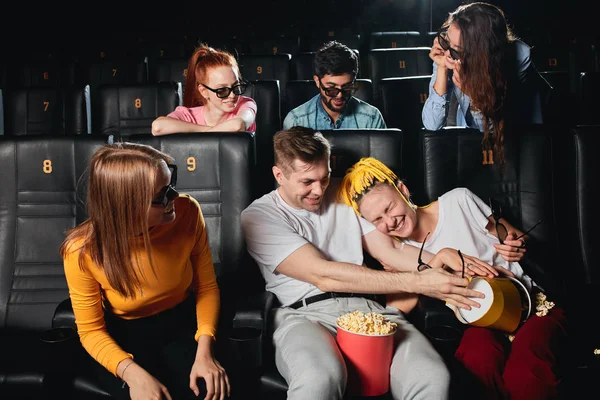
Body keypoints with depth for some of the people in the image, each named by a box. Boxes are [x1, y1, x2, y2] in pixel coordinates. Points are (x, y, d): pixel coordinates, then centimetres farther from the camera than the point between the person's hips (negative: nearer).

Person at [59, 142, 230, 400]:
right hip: (123, 335, -1)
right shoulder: (83, 252, -24)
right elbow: (91, 330, -11)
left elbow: (207, 286, -8)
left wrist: (204, 350, -21)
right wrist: (133, 373, -28)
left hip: (183, 323, 1)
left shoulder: (187, 212, -20)